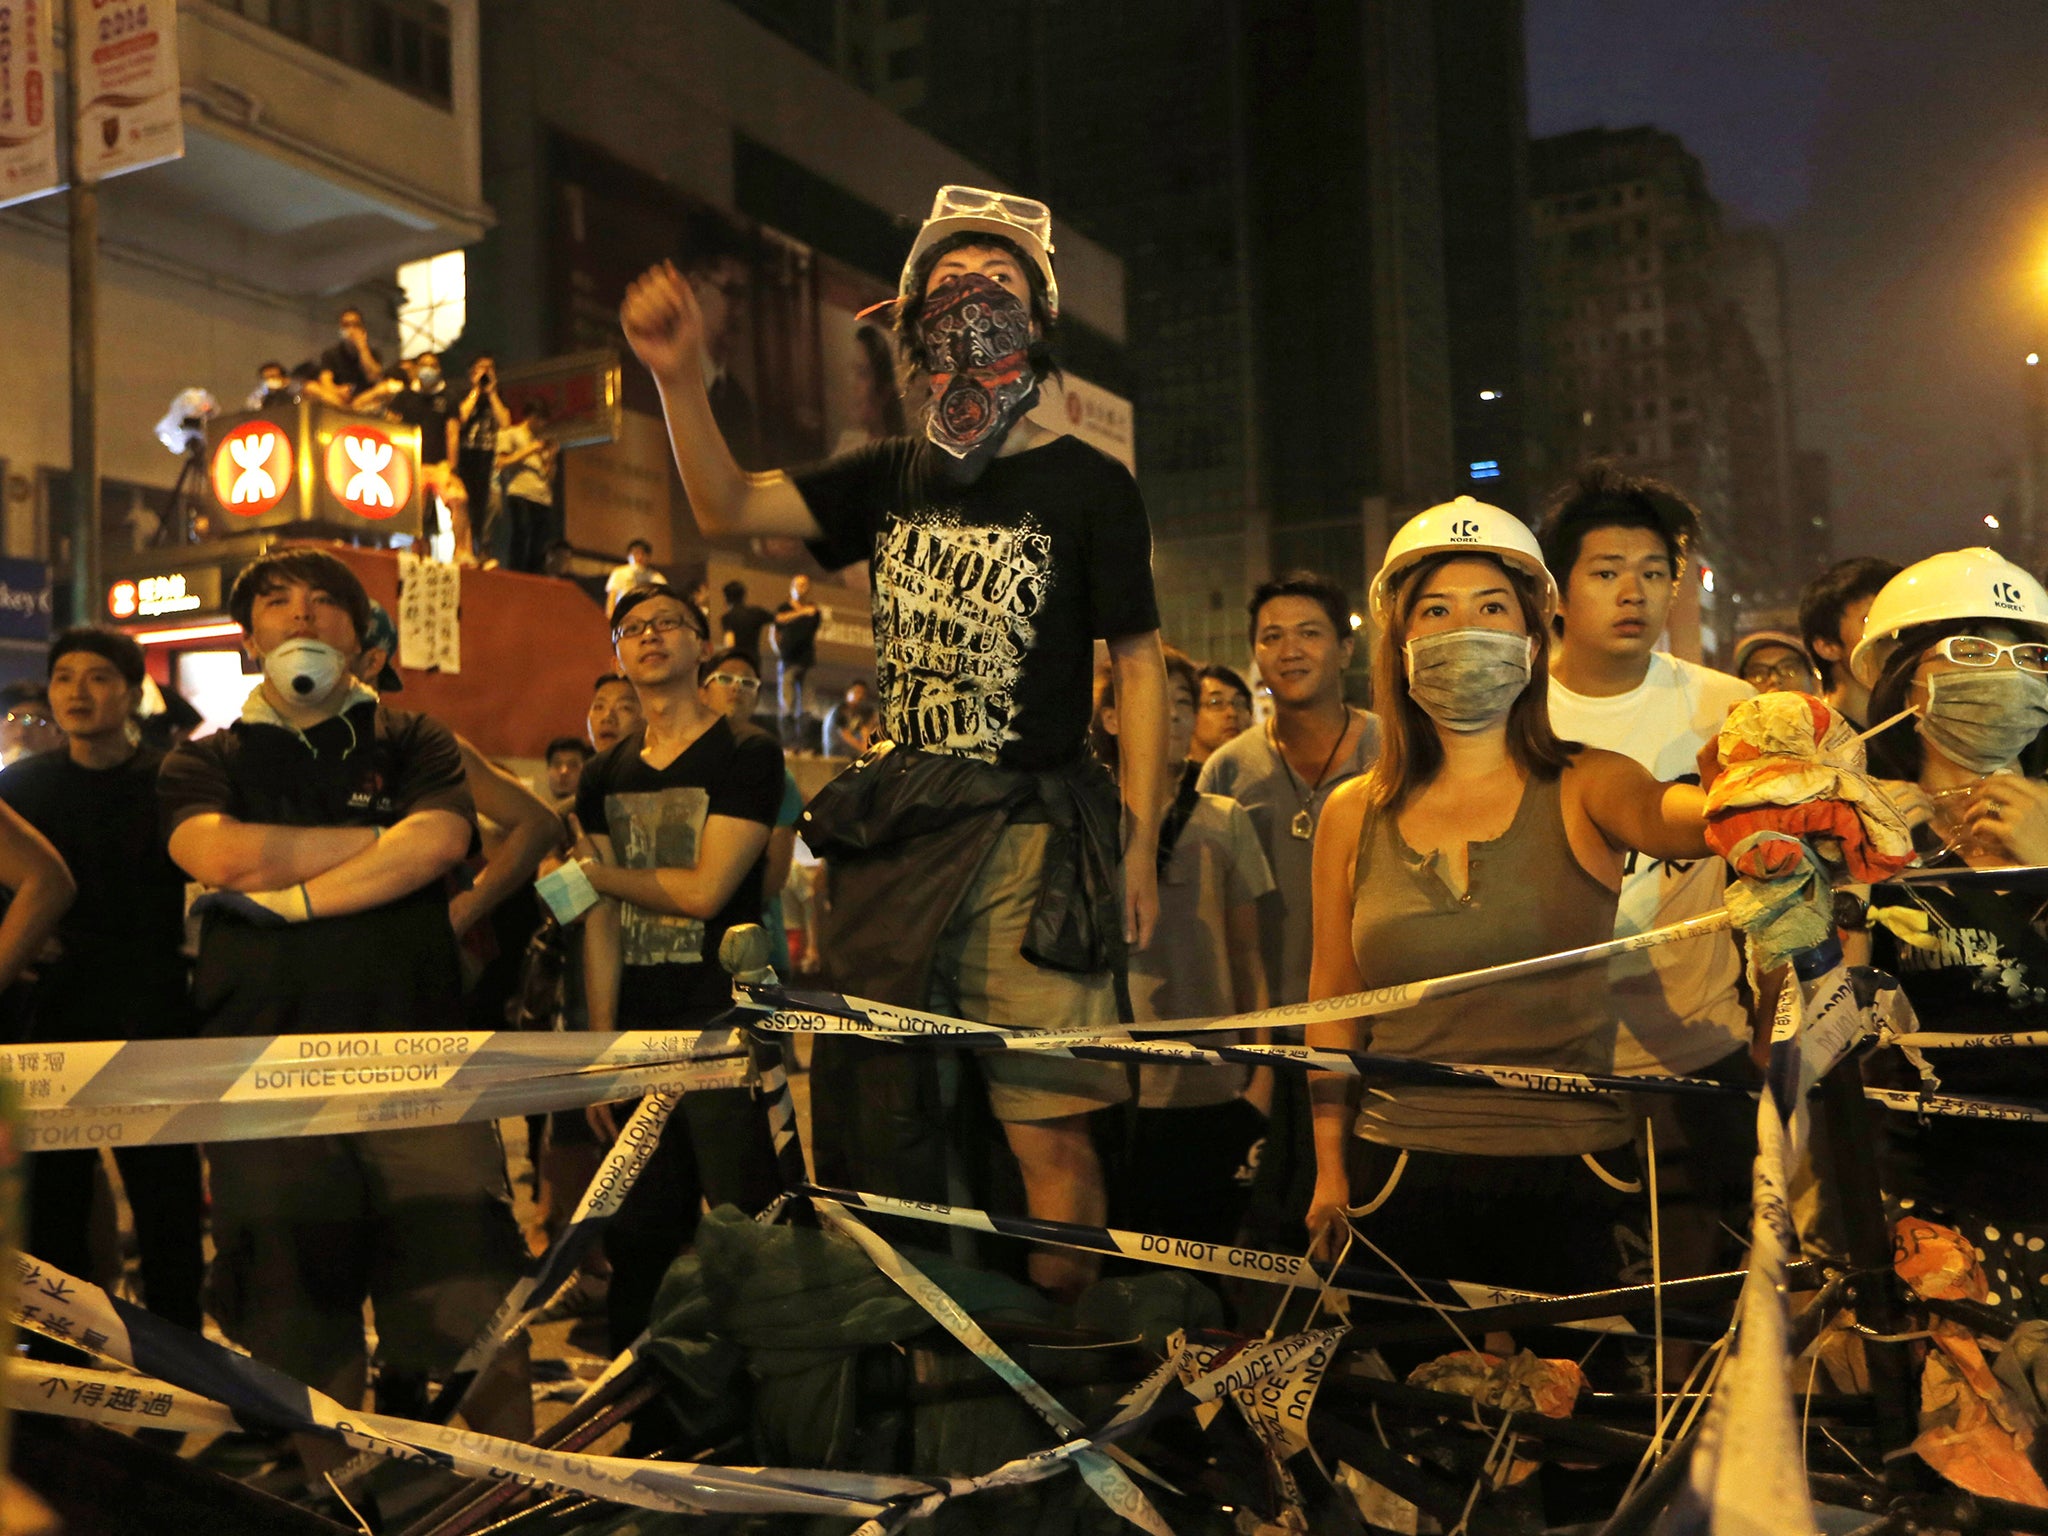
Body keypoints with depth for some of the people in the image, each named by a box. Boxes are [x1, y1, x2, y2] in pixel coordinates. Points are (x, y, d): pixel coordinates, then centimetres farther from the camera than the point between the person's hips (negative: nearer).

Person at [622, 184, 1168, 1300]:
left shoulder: (1088, 485, 1)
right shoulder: (892, 476, 13)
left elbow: (1138, 666, 0)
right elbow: (727, 508, 5)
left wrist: (1140, 845, -6)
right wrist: (679, 376, -11)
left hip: (1029, 837, -4)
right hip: (894, 828, 5)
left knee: (1048, 1132, -6)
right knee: (876, 1116, 9)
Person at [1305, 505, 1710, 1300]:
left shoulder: (1585, 789, -1)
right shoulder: (1354, 815, 4)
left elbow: (1664, 816, -24)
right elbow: (1333, 1001, 11)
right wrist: (1330, 1171, 7)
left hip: (1567, 1183, -1)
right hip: (1400, 1186, 1)